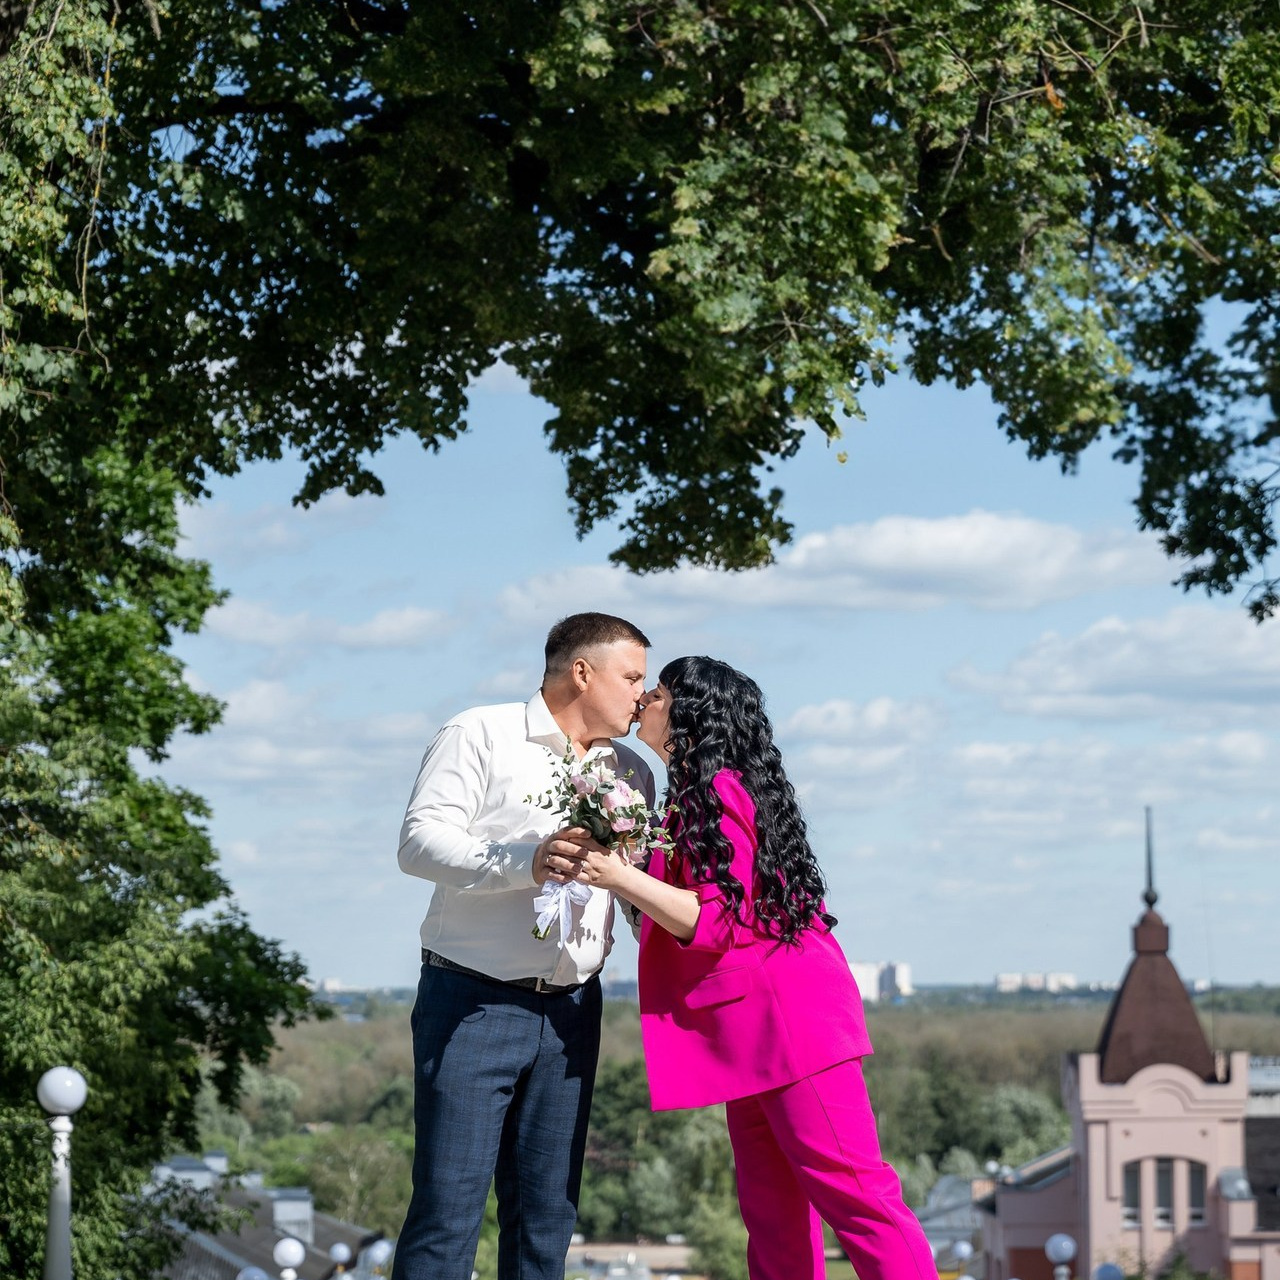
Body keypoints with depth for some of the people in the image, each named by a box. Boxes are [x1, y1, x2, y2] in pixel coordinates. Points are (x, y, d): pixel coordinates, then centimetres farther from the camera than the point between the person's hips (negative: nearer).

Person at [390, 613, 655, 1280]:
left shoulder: (631, 774, 17)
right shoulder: (481, 736, -1)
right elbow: (419, 842, -12)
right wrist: (526, 864, -23)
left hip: (569, 1013, 6)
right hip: (472, 1001, -6)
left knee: (548, 1216, 5)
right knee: (448, 1207, -9)